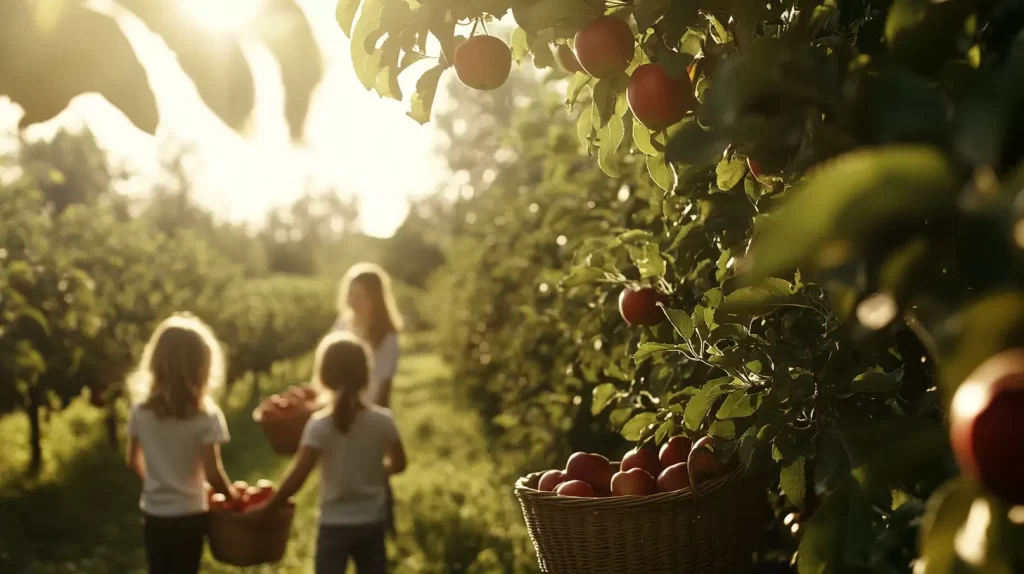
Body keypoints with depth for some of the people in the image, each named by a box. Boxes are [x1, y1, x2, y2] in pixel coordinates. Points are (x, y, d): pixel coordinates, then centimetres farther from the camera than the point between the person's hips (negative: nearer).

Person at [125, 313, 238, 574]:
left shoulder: (141, 410, -3)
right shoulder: (205, 416, -16)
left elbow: (134, 460, 8)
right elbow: (212, 473, -17)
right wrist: (233, 495, 0)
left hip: (154, 514, 4)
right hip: (188, 515, -4)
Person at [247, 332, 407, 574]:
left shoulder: (320, 425, -15)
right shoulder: (383, 420, -7)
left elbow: (297, 477, -17)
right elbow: (398, 463, 5)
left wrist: (265, 509, -5)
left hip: (335, 525, -3)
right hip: (373, 523, 3)